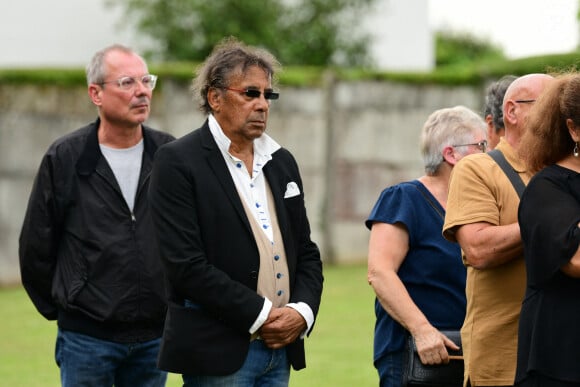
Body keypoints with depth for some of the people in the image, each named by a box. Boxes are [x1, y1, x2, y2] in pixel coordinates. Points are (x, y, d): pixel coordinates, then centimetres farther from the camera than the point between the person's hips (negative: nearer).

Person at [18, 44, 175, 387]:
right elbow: (36, 247, 4)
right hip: (87, 336, -3)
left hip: (154, 335, 3)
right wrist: (58, 306, 9)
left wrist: (174, 304, 12)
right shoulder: (65, 158, -4)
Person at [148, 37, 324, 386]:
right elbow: (186, 265, -15)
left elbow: (306, 252, 18)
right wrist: (261, 315, -15)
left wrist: (302, 311, -2)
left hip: (280, 347, 7)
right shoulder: (178, 162, -7)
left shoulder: (282, 162, 15)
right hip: (218, 354, -6)